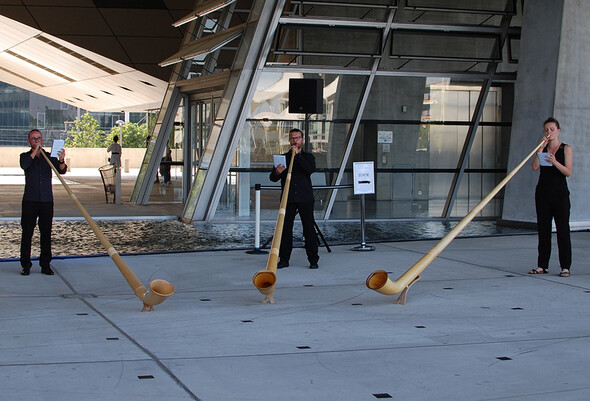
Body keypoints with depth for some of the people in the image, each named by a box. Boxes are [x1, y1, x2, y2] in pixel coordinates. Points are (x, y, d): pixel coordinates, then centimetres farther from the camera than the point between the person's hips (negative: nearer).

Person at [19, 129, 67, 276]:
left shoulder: (49, 156, 9)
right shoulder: (26, 156, 6)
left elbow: (62, 171, -7)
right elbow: (24, 165, -17)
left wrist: (61, 161, -28)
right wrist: (35, 150, -17)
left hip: (47, 200, 1)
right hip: (30, 200, -1)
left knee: (46, 233, 4)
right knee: (27, 232, 0)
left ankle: (45, 265, 11)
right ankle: (26, 265, 7)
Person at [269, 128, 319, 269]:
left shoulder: (308, 156, 11)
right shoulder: (283, 157, 14)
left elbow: (311, 169, -11)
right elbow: (273, 178, 8)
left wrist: (297, 155, -11)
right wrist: (277, 172, -15)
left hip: (305, 198, -1)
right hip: (288, 198, 1)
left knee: (309, 228, -4)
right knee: (285, 228, -2)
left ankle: (313, 260, 0)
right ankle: (284, 259, 4)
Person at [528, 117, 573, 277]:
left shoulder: (566, 149, 2)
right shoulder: (542, 148, 12)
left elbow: (568, 172, -9)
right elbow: (535, 167, -3)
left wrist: (555, 162, -25)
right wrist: (541, 148, -8)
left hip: (560, 193, -3)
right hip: (543, 192, 3)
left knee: (563, 229, -4)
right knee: (543, 229, 4)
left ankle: (565, 267, -1)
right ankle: (542, 266, 8)